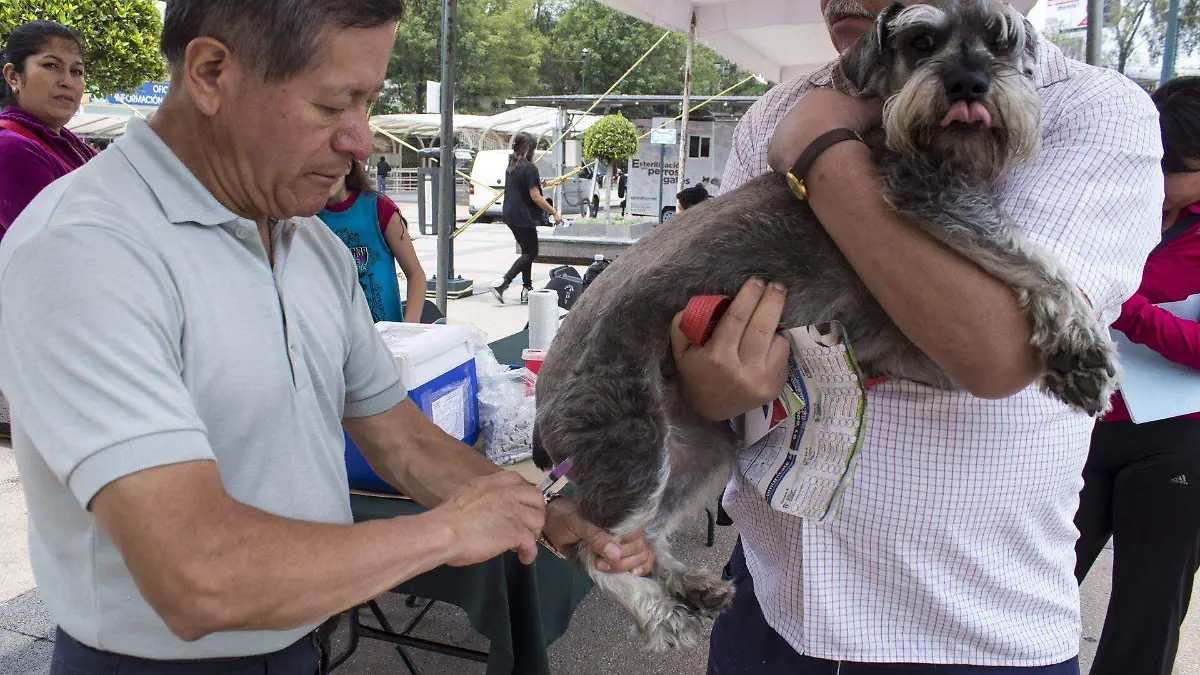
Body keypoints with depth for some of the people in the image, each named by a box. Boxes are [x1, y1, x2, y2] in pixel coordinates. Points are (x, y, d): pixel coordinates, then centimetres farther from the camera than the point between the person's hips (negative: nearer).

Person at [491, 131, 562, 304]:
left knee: (527, 251, 17)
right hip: (523, 217, -9)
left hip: (511, 216, 9)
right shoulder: (529, 168, -16)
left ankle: (527, 290, 17)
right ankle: (502, 283, -10)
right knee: (531, 253, 0)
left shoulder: (511, 166, 11)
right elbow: (535, 196, -20)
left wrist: (539, 183, 28)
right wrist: (554, 213, -15)